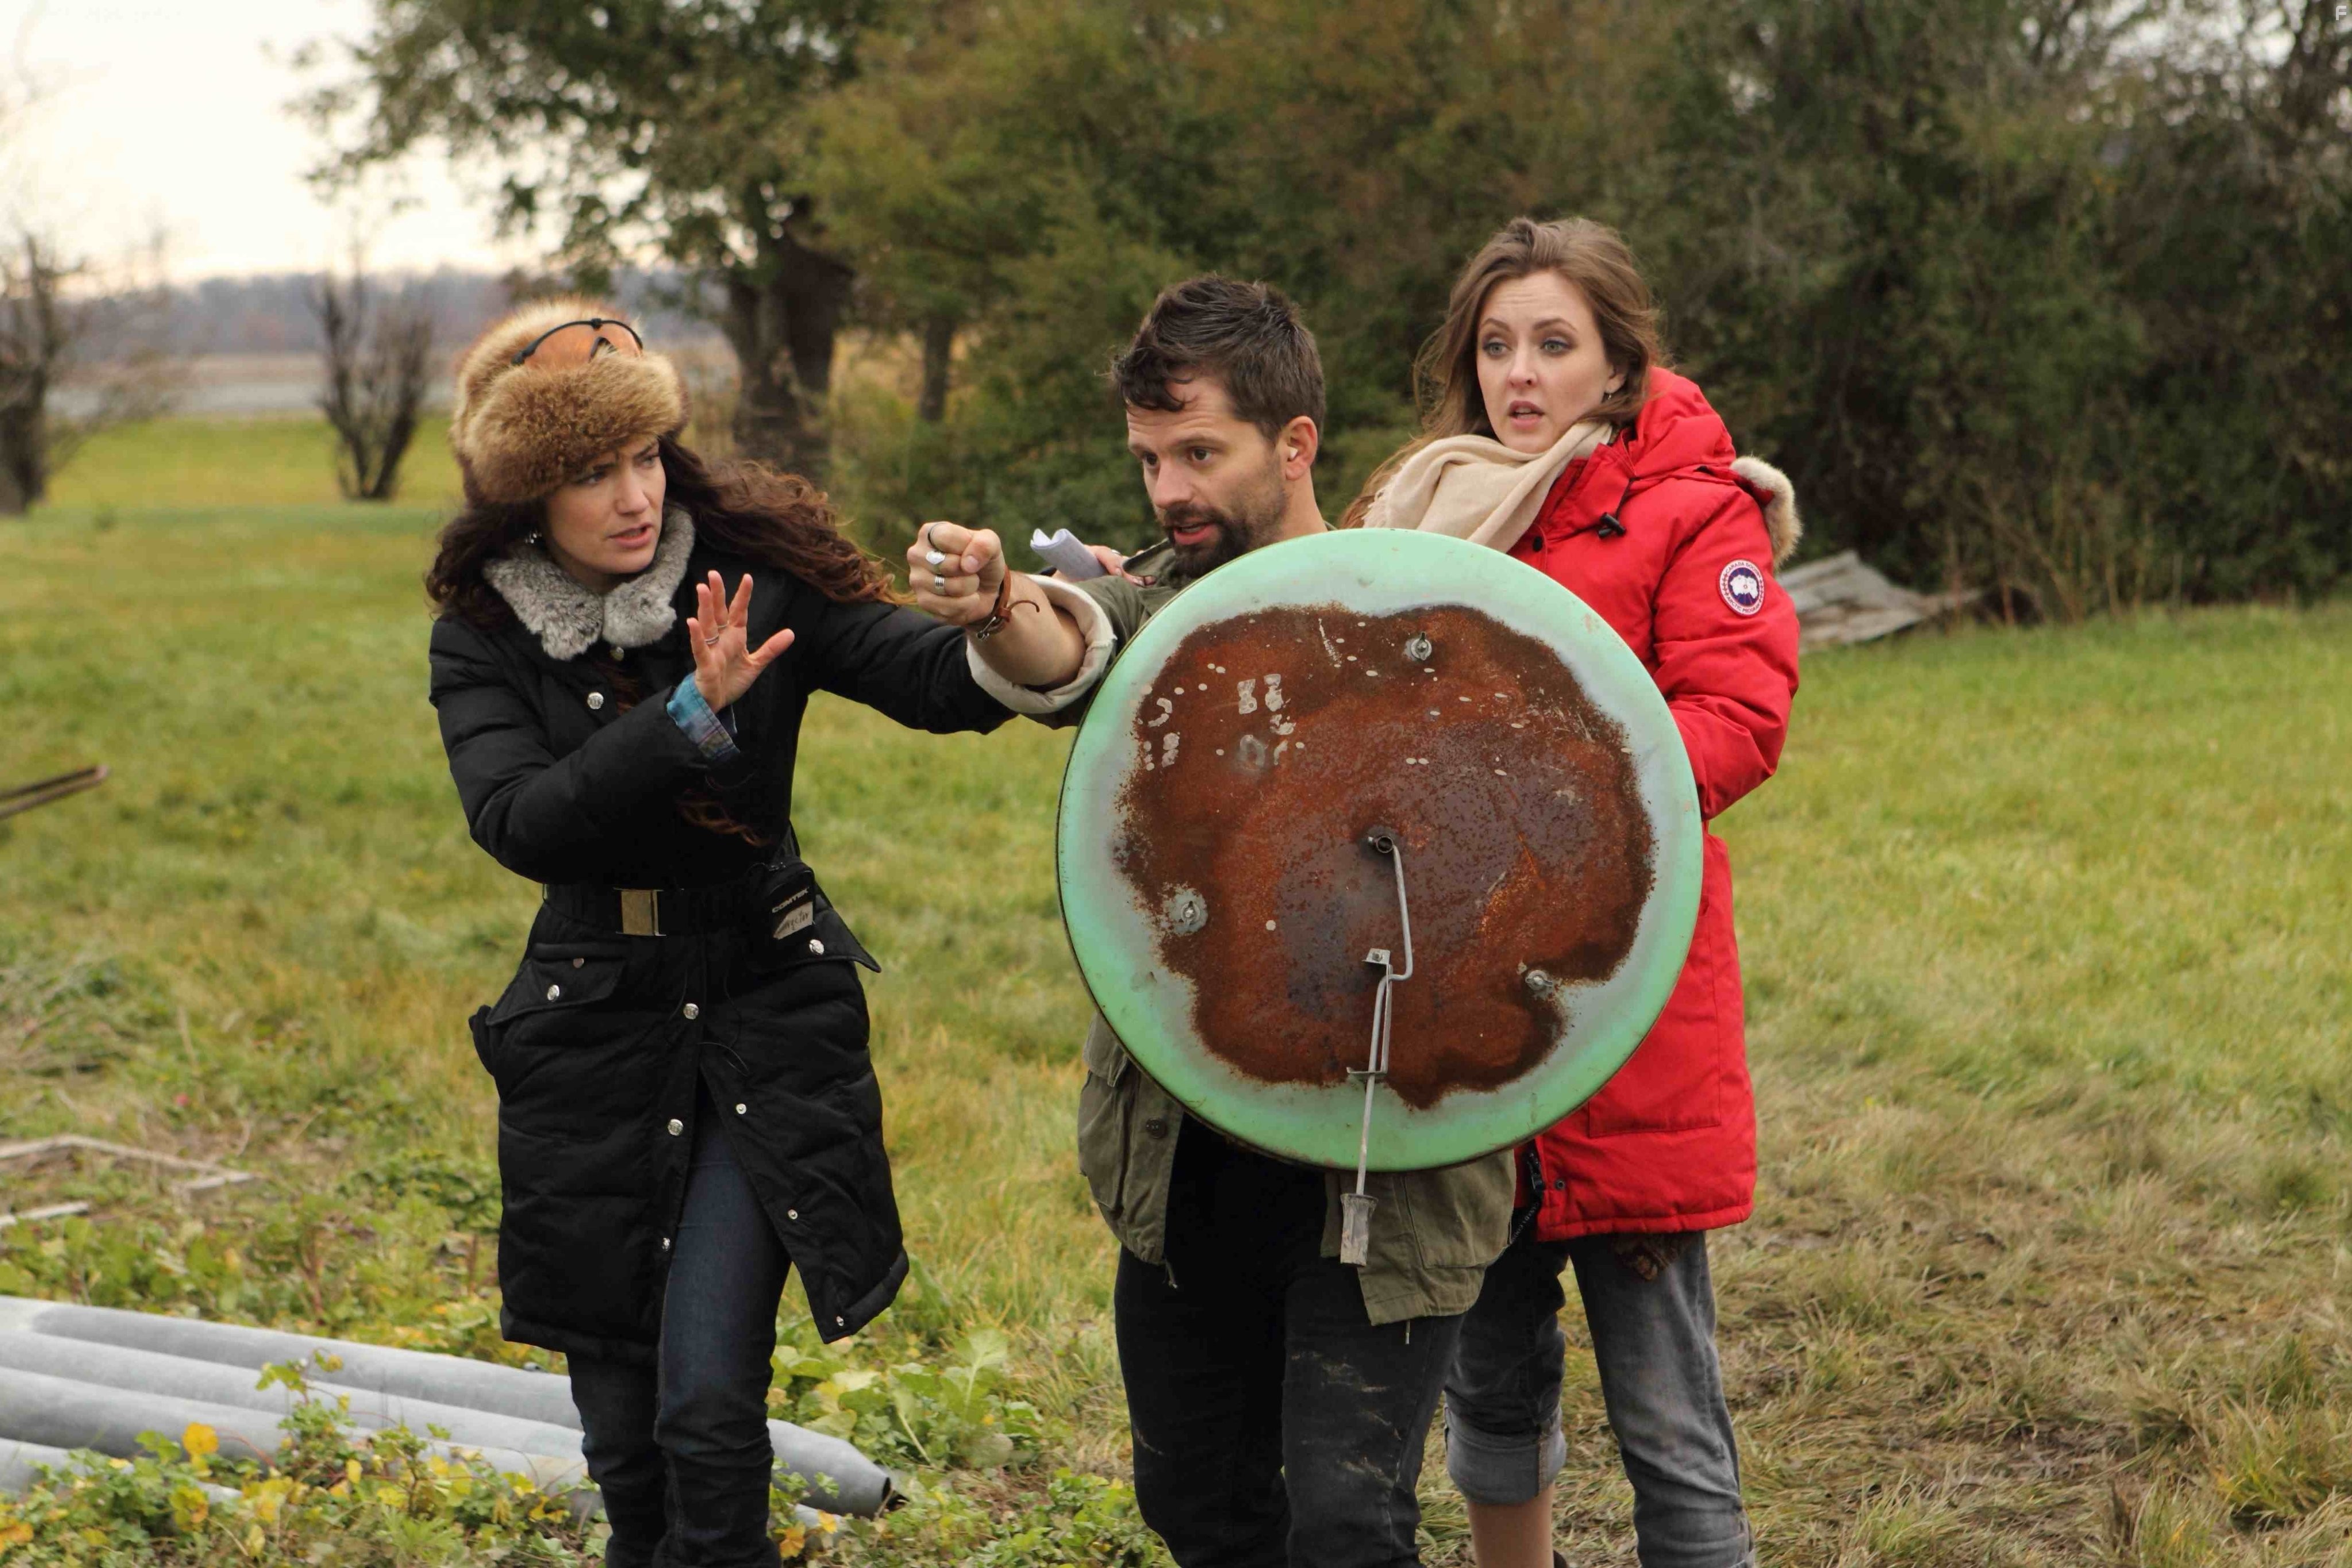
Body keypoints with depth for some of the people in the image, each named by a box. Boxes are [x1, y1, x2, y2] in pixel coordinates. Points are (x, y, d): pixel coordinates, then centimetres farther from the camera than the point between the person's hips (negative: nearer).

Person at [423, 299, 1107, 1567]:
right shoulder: (482, 639, -4)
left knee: (708, 1397, -13)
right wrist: (692, 714, -31)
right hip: (595, 1027, 2)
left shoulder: (754, 570, -7)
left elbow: (925, 675, -20)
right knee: (621, 1420, 9)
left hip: (768, 1015, -2)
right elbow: (518, 823, -20)